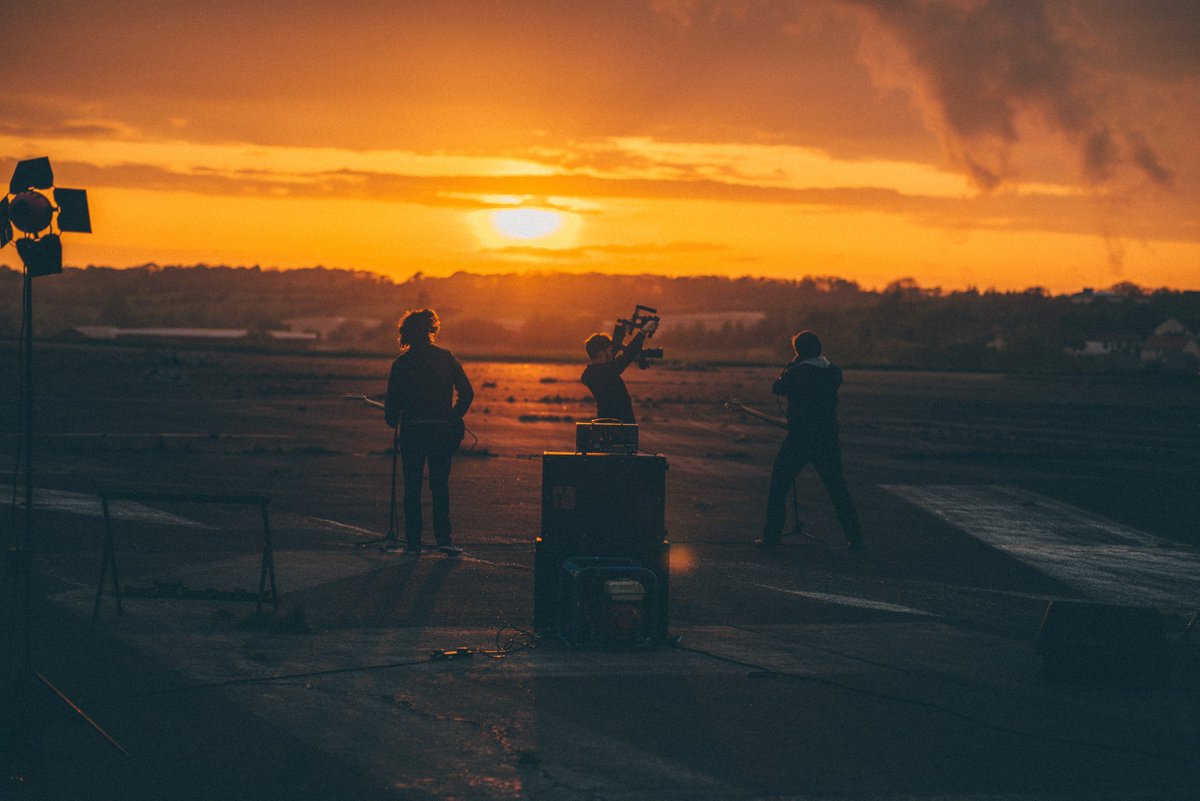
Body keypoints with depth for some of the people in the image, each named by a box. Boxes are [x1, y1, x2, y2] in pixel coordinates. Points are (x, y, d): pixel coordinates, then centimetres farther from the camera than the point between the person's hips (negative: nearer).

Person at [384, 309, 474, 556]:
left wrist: (392, 420, 19)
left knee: (412, 487, 6)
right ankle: (443, 538, -3)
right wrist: (454, 418, 11)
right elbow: (467, 392, -2)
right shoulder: (445, 357, 1)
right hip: (442, 430, 1)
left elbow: (393, 401, -1)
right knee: (440, 485, 8)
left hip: (412, 430, -1)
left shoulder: (401, 363, -2)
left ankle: (413, 541, 3)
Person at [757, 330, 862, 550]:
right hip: (828, 439, 4)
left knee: (779, 486, 8)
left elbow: (777, 388, 3)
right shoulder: (834, 372, 0)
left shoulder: (797, 373, -12)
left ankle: (771, 536, 5)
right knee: (837, 488, 12)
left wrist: (790, 366, 10)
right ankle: (855, 537, 10)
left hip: (799, 438, -4)